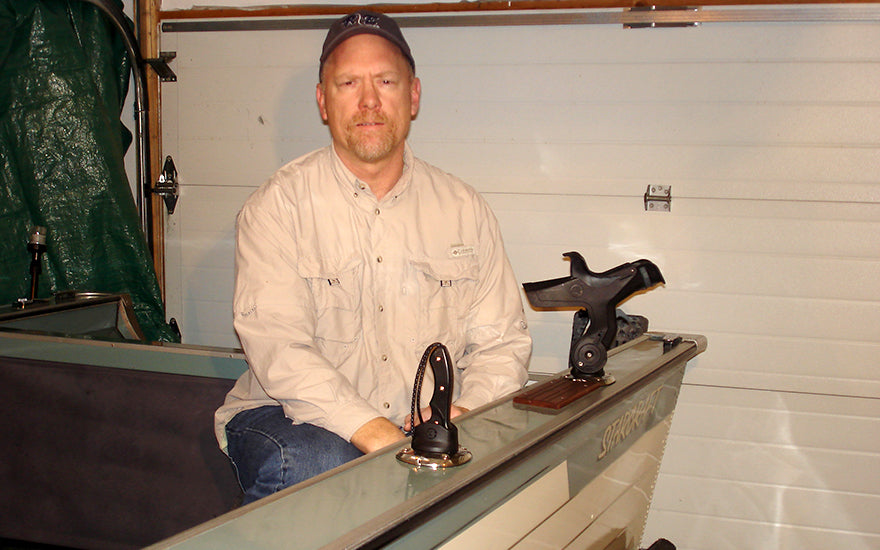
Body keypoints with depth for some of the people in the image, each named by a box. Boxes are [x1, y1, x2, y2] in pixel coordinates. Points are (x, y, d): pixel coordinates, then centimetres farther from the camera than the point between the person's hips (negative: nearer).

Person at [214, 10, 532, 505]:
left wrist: (466, 413, -14)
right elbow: (279, 348, -16)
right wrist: (381, 437, -28)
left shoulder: (464, 210, 8)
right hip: (290, 420, -3)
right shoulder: (278, 206, -4)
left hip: (426, 427, 4)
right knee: (317, 464, -36)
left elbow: (501, 341, 9)